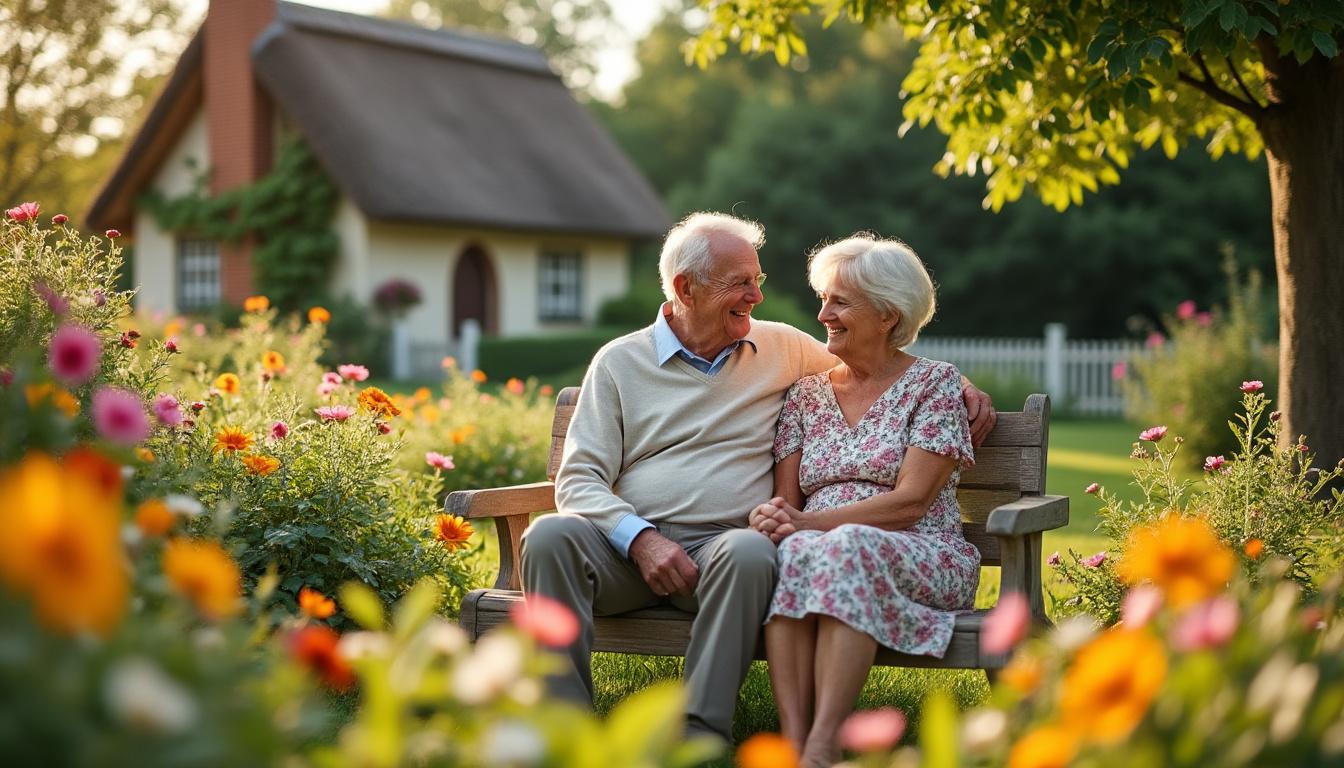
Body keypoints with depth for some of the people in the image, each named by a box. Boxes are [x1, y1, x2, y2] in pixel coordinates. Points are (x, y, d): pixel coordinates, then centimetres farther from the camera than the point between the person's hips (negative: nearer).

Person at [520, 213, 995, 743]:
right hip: (627, 544, 0)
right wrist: (640, 538, -15)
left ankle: (700, 732, -35)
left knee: (750, 552, -37)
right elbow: (579, 479, 3)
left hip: (720, 545, 0)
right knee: (551, 536, -32)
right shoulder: (619, 361, 10)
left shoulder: (782, 348, 15)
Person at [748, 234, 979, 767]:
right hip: (825, 547, 3)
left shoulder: (935, 383, 4)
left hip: (919, 559, -3)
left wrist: (809, 522, -17)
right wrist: (774, 518, -16)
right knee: (793, 554, -33)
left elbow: (911, 501, -8)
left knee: (850, 546, -37)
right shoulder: (806, 393, 18)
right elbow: (786, 500, 11)